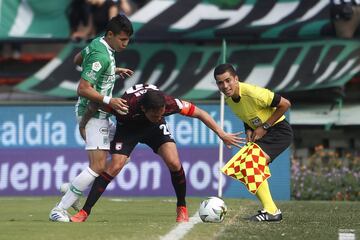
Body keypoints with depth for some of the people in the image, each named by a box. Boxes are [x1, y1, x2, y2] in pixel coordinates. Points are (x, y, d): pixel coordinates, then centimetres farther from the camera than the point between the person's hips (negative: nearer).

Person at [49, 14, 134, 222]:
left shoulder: (98, 43, 6)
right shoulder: (101, 56, -23)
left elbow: (78, 59, 26)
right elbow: (83, 89, -26)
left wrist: (114, 71, 23)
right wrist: (109, 101, -28)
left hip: (99, 114, 11)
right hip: (94, 114, -11)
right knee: (98, 166, -16)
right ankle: (59, 210, -13)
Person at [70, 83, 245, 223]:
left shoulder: (169, 103, -36)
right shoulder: (126, 106, -42)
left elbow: (200, 114, -21)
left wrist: (222, 135, -18)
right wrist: (83, 125, -15)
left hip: (155, 128, 2)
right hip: (128, 128, -2)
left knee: (174, 163, -18)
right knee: (114, 167, -17)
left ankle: (182, 208, 4)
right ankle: (84, 212, -10)